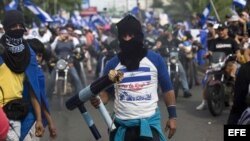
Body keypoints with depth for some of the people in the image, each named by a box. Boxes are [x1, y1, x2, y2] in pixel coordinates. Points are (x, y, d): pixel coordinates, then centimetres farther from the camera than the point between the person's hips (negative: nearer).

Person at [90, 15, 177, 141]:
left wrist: (172, 116, 3)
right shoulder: (113, 64, 1)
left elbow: (167, 89, 6)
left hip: (149, 121, -2)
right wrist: (98, 100, -16)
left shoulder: (155, 59, -1)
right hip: (122, 124, 2)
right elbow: (105, 92, 7)